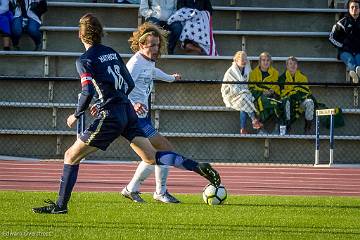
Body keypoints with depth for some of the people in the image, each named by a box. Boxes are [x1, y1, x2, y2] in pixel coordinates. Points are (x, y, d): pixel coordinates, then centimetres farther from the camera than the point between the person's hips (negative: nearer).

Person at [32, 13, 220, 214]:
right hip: (128, 111, 7)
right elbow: (130, 84, 16)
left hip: (110, 117, -7)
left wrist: (76, 115, -4)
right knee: (152, 158, 8)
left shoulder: (85, 60, -7)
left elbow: (88, 92, -18)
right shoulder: (112, 53, 13)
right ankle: (198, 167, -6)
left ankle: (61, 205, 2)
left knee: (71, 156, 3)